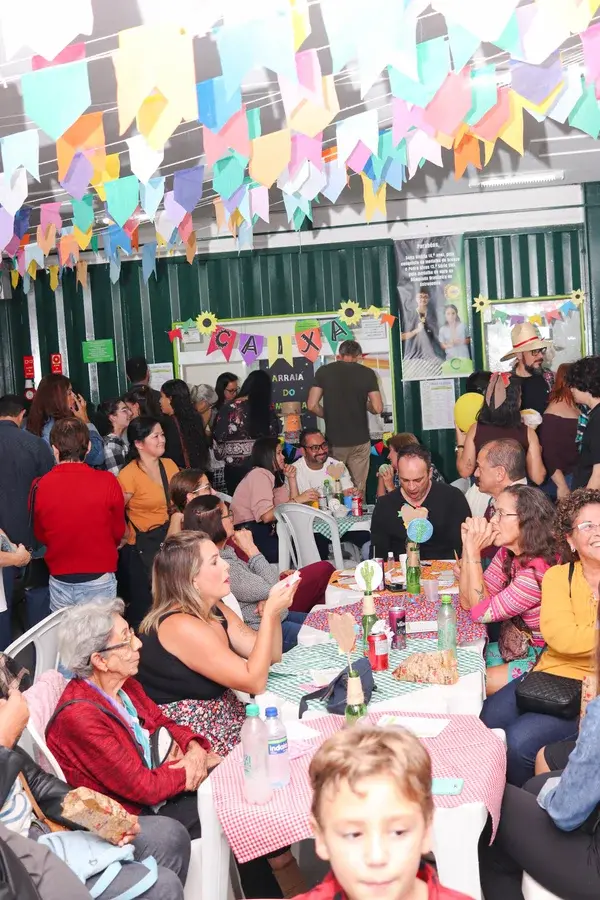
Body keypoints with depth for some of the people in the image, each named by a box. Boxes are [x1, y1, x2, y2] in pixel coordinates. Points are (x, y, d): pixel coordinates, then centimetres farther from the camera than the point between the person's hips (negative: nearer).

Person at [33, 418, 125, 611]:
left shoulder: (40, 486, -10)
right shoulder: (108, 482, -14)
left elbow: (40, 535, 5)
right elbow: (118, 531, -1)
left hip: (59, 581, 2)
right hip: (99, 580, -2)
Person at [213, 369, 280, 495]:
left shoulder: (229, 408, -7)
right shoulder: (268, 408, -2)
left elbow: (218, 437, -3)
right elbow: (274, 435, 5)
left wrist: (222, 454, 14)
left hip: (235, 467, -1)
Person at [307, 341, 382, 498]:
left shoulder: (323, 371, -1)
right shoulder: (367, 373, -3)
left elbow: (312, 405, -3)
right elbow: (377, 408, -6)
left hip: (334, 440, 0)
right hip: (360, 440, 0)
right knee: (359, 488, 9)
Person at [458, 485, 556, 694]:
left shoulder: (539, 569, -29)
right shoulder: (507, 554, -2)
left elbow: (481, 612, -25)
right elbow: (467, 602, -3)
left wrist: (474, 553, -25)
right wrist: (468, 546, -13)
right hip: (517, 647, 8)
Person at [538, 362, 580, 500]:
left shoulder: (577, 409, 10)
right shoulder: (553, 415, -13)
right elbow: (548, 453, -17)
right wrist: (561, 486, -21)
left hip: (577, 476, 7)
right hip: (564, 479, -7)